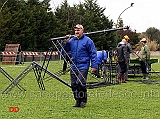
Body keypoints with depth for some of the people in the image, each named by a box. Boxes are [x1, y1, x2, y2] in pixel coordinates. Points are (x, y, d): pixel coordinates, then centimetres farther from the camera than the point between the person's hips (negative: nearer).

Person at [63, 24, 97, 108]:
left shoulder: (87, 40, -2)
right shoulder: (71, 41, 12)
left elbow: (93, 53, -2)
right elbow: (64, 50, 17)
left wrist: (94, 65, -8)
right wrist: (66, 42, 0)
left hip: (83, 66, -5)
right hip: (74, 66, 6)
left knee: (80, 83, -15)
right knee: (74, 84, 4)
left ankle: (83, 101, 0)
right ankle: (77, 101, 16)